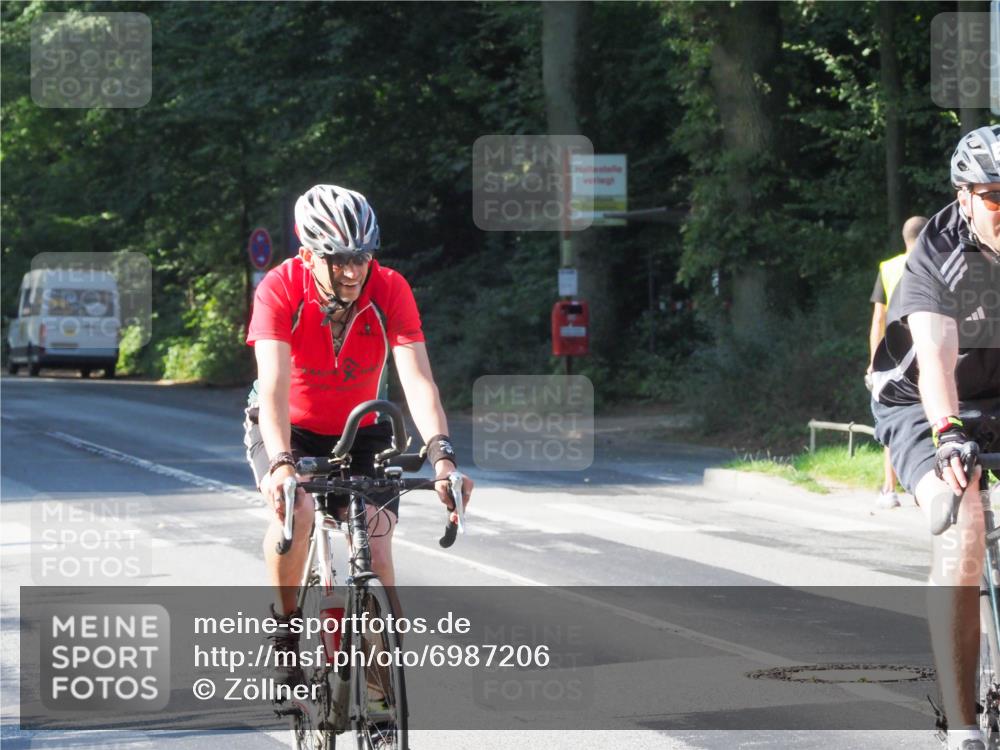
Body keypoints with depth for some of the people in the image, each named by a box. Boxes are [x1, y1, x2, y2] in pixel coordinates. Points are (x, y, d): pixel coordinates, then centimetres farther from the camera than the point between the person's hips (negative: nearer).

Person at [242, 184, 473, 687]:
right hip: (289, 430, -2)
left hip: (361, 432, 2)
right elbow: (274, 385, -37)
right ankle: (286, 627, -8)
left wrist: (441, 457, -46)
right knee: (295, 510, -32)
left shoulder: (390, 291, -23)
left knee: (377, 558, -13)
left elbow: (417, 380, -31)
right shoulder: (281, 289, -27)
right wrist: (281, 465, -52)